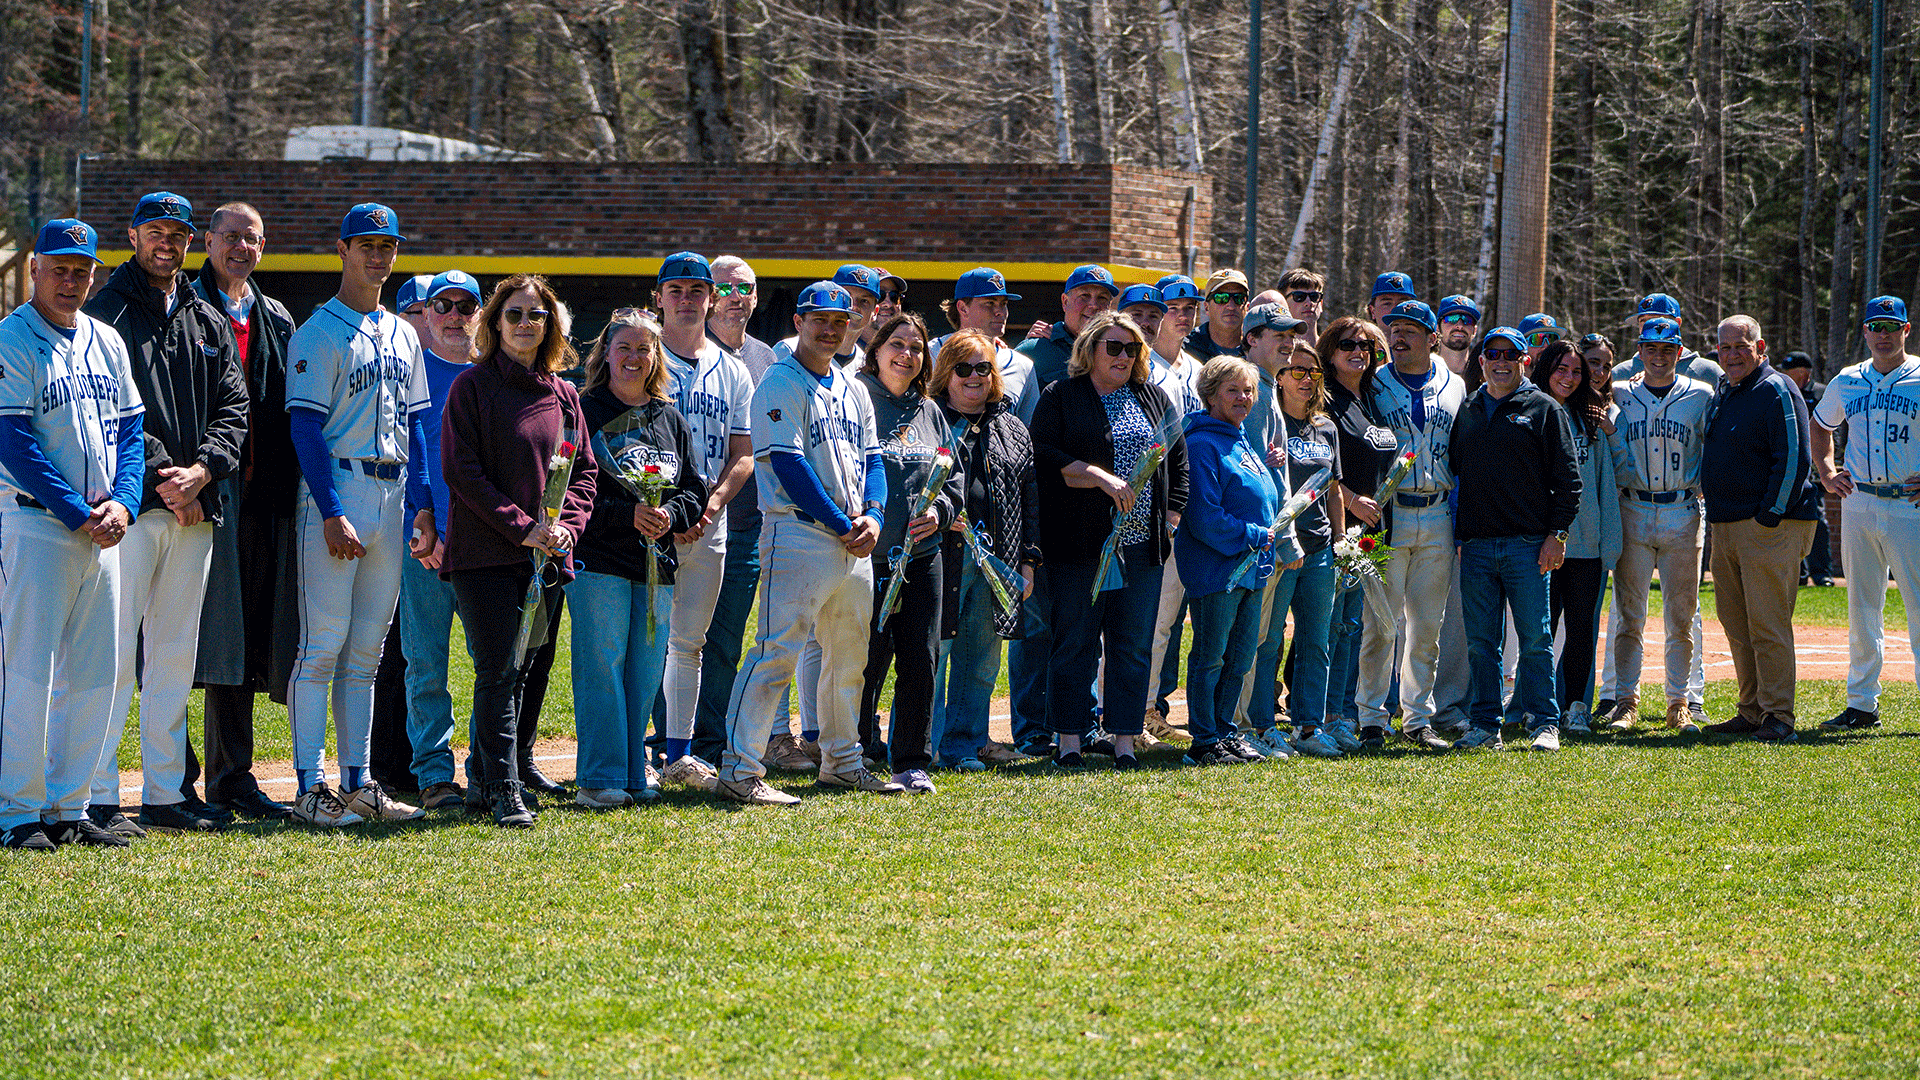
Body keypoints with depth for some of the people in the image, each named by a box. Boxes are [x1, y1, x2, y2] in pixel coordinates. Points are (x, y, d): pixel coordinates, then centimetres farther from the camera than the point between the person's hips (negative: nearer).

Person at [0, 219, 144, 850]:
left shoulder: (106, 343, 14)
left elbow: (130, 431, 13)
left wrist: (121, 501, -5)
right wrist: (77, 513, -16)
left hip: (101, 531, 7)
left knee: (95, 678, 7)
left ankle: (68, 808, 13)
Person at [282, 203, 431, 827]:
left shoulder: (402, 336, 17)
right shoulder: (318, 333, -5)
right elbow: (306, 426, -12)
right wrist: (331, 513, -20)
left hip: (392, 494, 7)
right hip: (337, 488, -7)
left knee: (366, 649, 9)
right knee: (323, 645, -7)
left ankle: (358, 785, 13)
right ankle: (311, 788, -5)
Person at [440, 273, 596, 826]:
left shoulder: (563, 395, 14)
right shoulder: (472, 387, -1)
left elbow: (584, 470, 15)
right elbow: (462, 469, -8)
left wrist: (566, 525, -4)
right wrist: (520, 527, -14)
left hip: (548, 556, 5)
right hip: (485, 553, -5)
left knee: (521, 672, 7)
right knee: (499, 672, -10)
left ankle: (485, 778, 18)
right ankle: (504, 792, -11)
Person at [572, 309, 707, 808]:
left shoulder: (671, 421, 16)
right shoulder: (583, 413, -1)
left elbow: (695, 490, 15)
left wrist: (669, 513, -6)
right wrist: (628, 514, -18)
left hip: (657, 561, 5)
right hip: (599, 559, -5)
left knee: (646, 669, 6)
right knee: (602, 664, -7)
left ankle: (634, 772, 14)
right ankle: (600, 778, -5)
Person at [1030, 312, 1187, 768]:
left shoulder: (1153, 397, 15)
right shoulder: (1060, 397, 3)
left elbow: (1178, 459, 19)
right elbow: (1045, 456, -9)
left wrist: (1171, 518, 8)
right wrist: (1102, 478, -17)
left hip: (1142, 542, 4)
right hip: (1081, 542, -4)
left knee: (1134, 644, 4)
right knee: (1075, 641, -1)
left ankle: (1125, 740, 8)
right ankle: (1068, 740, 4)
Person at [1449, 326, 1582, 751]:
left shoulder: (1544, 409, 3)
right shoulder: (1468, 411, 16)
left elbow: (1567, 477, 0)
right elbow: (1454, 473, 19)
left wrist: (1557, 533, -8)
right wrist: (1455, 536, 10)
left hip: (1528, 542, -4)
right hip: (1476, 543, 4)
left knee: (1536, 640, -3)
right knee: (1481, 642, 4)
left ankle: (1544, 724, 2)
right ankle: (1486, 727, 9)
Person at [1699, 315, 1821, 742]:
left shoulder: (1777, 391, -9)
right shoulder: (1722, 391, 17)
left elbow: (1793, 459, -15)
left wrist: (1770, 515, -17)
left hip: (1769, 527, -9)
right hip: (1724, 527, 9)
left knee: (1768, 627, -9)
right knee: (1737, 627, 10)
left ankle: (1778, 718, -7)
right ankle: (1752, 713, 16)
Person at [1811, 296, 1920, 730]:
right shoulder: (1846, 382, 12)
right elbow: (1820, 427, 29)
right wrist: (1826, 473, 14)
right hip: (1858, 505, 5)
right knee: (1861, 608, 8)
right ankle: (1862, 704, 14)